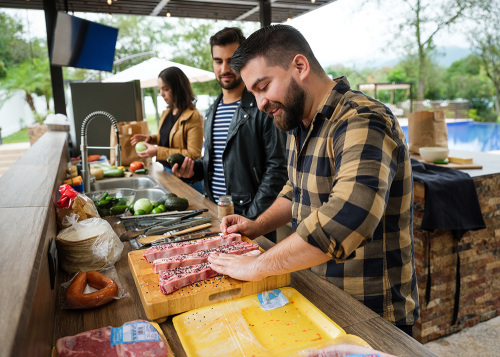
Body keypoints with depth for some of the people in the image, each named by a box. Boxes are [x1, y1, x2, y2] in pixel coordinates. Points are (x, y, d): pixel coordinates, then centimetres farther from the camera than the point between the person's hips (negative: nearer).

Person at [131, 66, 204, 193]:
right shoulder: (166, 113, 9)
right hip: (166, 172, 8)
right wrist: (150, 138, 4)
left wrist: (158, 151, -21)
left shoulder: (193, 117, -18)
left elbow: (193, 154, -21)